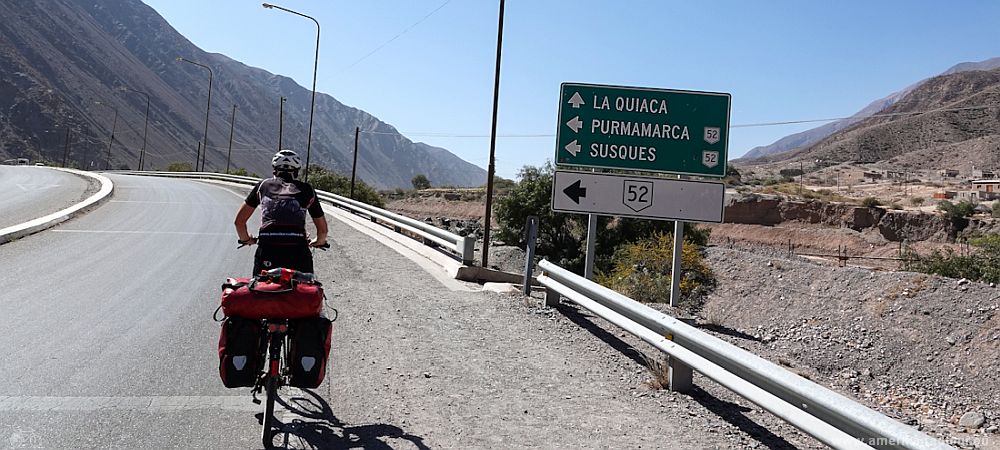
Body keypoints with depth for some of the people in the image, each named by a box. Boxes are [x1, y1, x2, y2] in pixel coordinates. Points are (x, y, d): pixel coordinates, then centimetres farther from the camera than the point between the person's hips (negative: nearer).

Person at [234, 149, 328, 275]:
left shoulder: (263, 185, 18)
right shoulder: (307, 190, 16)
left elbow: (239, 221, 20)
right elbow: (323, 229, 21)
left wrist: (246, 240, 38)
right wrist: (319, 241, 42)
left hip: (267, 250, 1)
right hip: (298, 252, 0)